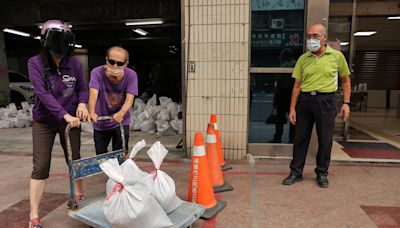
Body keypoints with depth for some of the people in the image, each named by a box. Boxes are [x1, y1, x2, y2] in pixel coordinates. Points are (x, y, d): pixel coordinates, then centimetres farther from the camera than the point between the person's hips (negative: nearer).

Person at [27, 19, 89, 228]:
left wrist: (82, 103, -19)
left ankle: (79, 195, 36)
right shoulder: (35, 63, -14)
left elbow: (83, 89, 3)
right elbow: (43, 93, -23)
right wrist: (65, 115, -32)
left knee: (74, 160, 12)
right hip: (44, 122, -1)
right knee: (40, 167, -1)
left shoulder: (74, 64, -9)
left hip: (71, 119, 2)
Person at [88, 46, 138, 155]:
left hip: (121, 122, -1)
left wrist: (121, 113, -46)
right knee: (100, 155, 15)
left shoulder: (131, 75, -18)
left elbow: (129, 99, -25)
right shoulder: (97, 73, -19)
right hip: (100, 124, 1)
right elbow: (93, 93, -33)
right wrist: (91, 112, -52)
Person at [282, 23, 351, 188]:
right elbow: (297, 85, 5)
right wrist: (292, 108, 2)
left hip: (326, 100, -1)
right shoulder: (303, 59, 5)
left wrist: (346, 103, 1)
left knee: (325, 139, 7)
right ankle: (296, 172, 19)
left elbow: (345, 80, 10)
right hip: (305, 100, 2)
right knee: (300, 138, 7)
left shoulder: (337, 56, 2)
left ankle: (322, 173, 24)